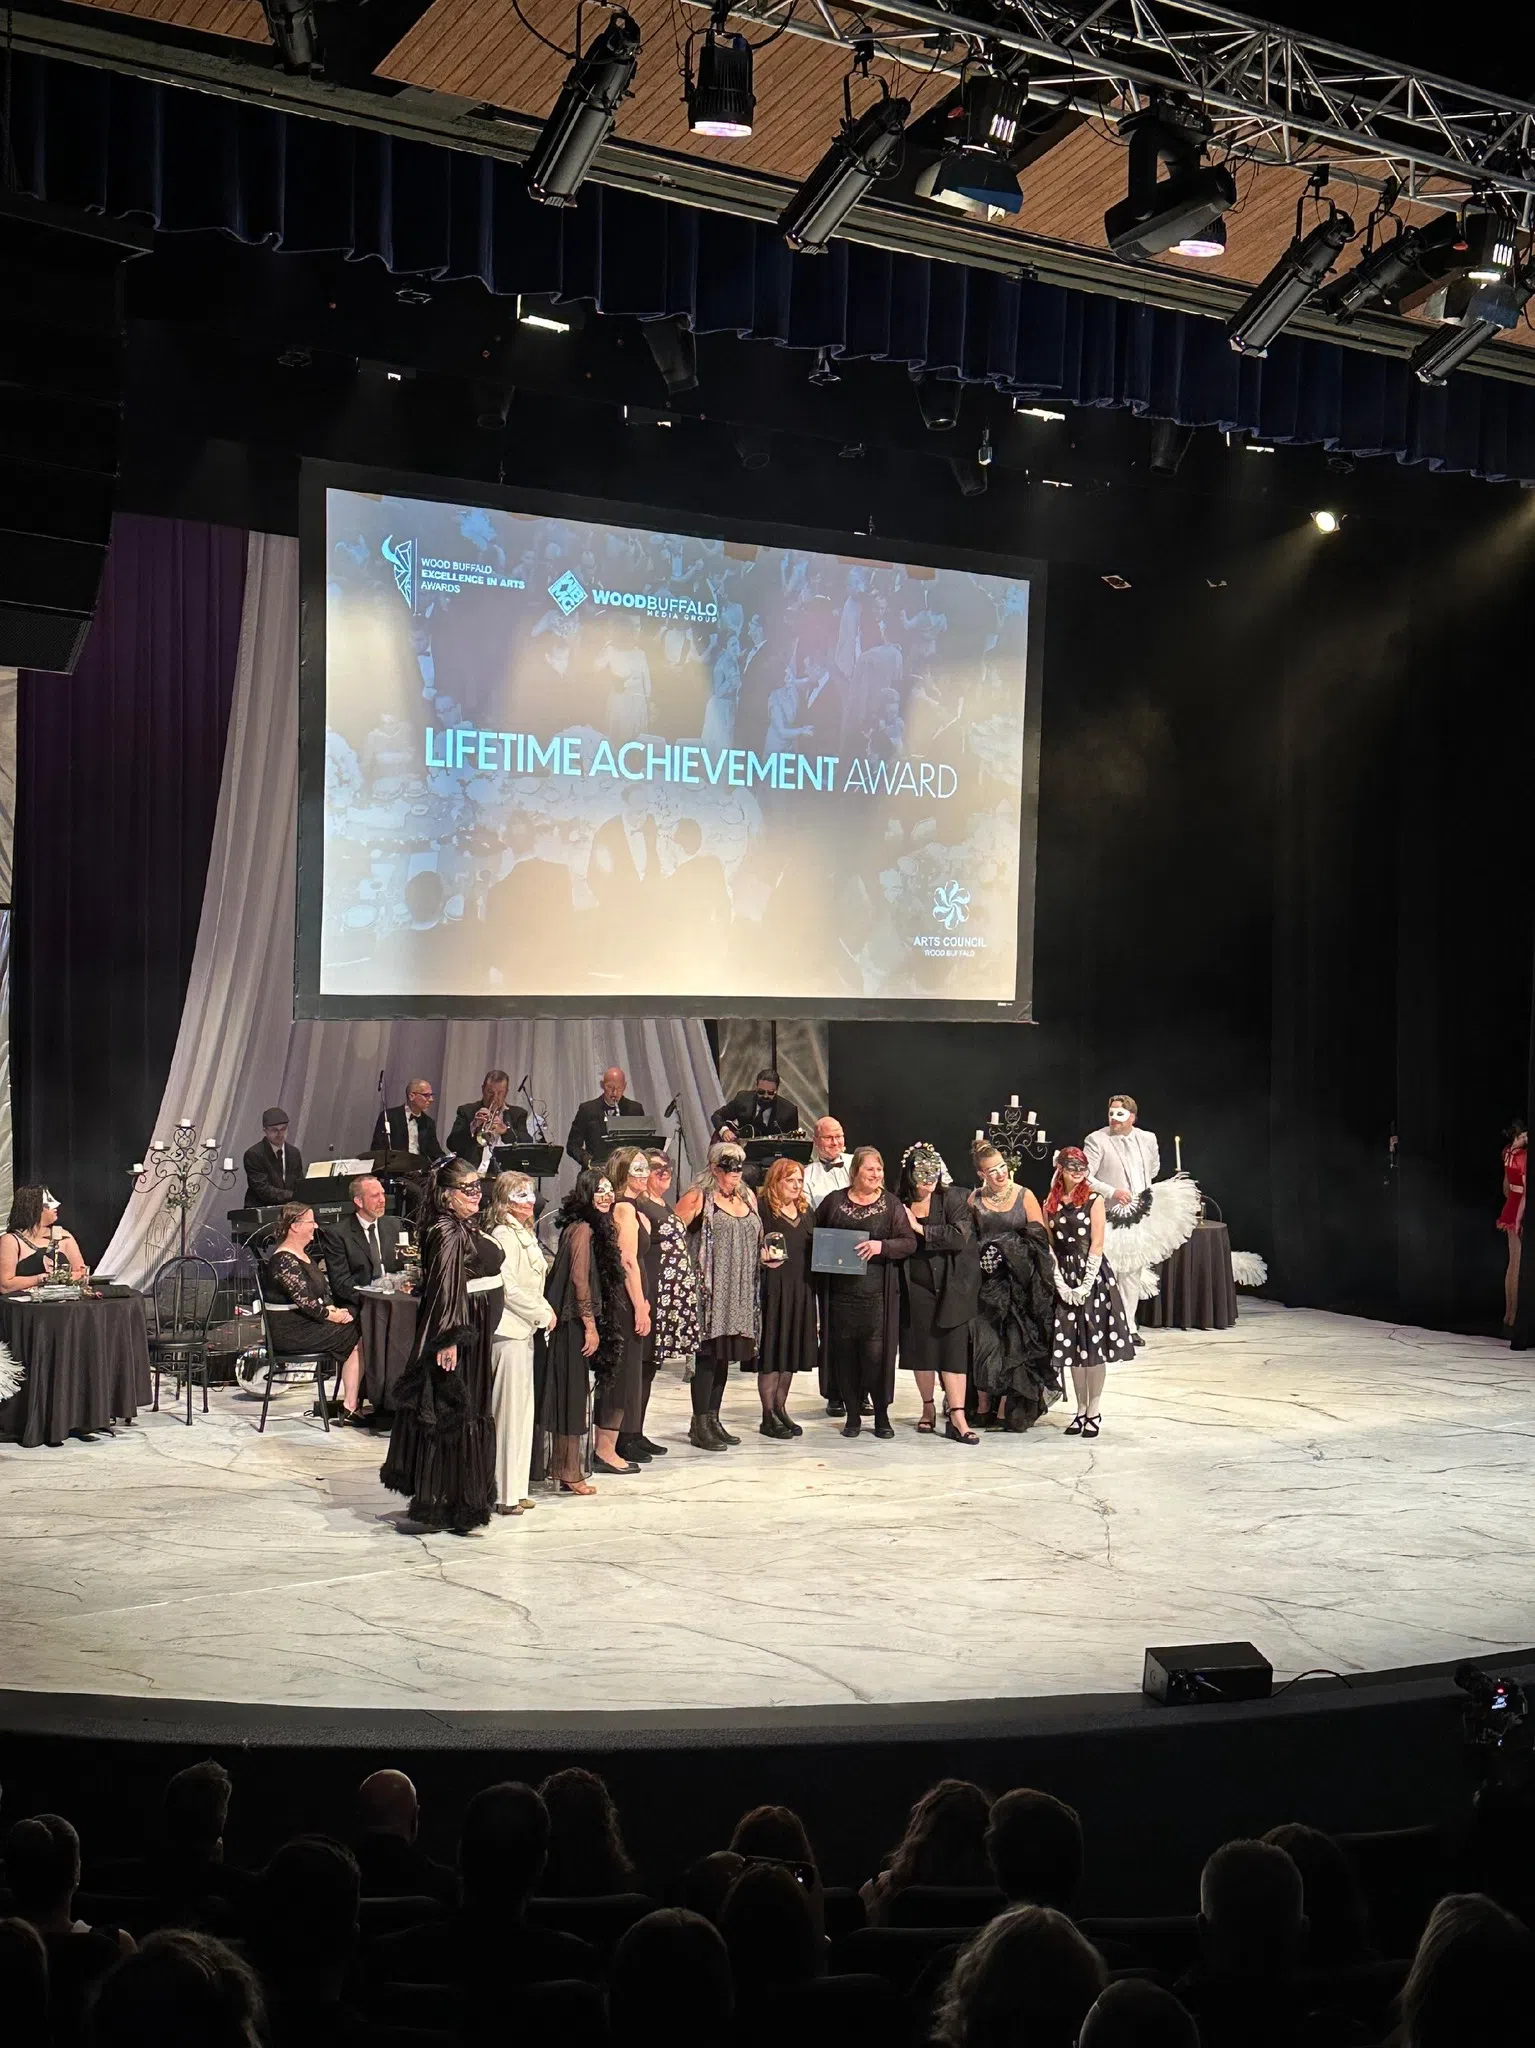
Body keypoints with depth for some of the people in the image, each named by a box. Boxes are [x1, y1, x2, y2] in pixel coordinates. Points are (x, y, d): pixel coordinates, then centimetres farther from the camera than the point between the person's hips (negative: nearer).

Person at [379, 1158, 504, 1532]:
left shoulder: (467, 1229, 13)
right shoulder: (447, 1234, -18)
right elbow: (446, 1288, -25)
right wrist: (449, 1339, -30)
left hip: (475, 1333, 10)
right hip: (457, 1335, -10)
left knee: (470, 1413, 16)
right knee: (455, 1414, -4)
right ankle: (448, 1504, 4)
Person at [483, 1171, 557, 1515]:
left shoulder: (525, 1234, 16)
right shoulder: (504, 1235, -14)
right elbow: (508, 1287, -20)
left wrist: (544, 1309, 8)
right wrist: (542, 1314, -12)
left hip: (524, 1329, 10)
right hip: (509, 1330, -10)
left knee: (521, 1408, 13)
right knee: (511, 1409, -6)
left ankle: (514, 1489, 20)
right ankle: (506, 1494, -1)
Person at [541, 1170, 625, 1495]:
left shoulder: (596, 1229, 14)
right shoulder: (583, 1230, -16)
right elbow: (579, 1281, -19)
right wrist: (590, 1326, -17)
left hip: (573, 1322, 10)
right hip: (576, 1322, -10)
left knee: (570, 1395, 13)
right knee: (573, 1394, -4)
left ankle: (561, 1467, 21)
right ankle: (569, 1474, 1)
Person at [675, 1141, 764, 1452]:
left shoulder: (747, 1197, 15)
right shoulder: (699, 1198, -6)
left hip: (740, 1292, 7)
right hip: (710, 1289, -7)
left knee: (725, 1355, 10)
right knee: (708, 1354, -6)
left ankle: (712, 1419, 19)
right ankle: (700, 1426, 0)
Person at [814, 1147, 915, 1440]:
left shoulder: (891, 1204, 5)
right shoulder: (834, 1201, 9)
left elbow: (909, 1242, 1)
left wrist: (882, 1246, -15)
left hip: (877, 1292, -2)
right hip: (841, 1291, 2)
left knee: (877, 1353, -4)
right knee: (844, 1352, 3)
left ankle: (882, 1415, 8)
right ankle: (852, 1414, 14)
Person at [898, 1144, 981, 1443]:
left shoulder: (954, 1198, -5)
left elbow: (960, 1236, -17)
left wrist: (920, 1229, -16)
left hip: (952, 1285, -2)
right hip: (916, 1286, 2)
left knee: (954, 1348, -6)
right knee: (921, 1347, 7)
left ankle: (957, 1418, -7)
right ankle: (928, 1408, 24)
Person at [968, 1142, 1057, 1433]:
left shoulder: (1024, 1196, 2)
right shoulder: (975, 1199, 8)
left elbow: (1039, 1237, -1)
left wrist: (1006, 1249, -8)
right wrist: (983, 1256, -1)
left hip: (1019, 1280, -2)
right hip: (986, 1281, 2)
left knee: (1014, 1343, -3)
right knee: (984, 1342, -3)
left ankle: (1006, 1410, 2)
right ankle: (983, 1409, 3)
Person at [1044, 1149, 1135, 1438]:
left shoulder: (1093, 1200, -3)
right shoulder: (1050, 1204, 7)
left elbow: (1096, 1244, -7)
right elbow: (1049, 1246, 5)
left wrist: (1085, 1285, -13)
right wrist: (1062, 1284, -6)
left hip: (1092, 1274, -3)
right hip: (1064, 1278, 3)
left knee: (1094, 1344, -2)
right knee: (1072, 1345, 6)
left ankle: (1094, 1411, 6)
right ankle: (1081, 1409, 15)